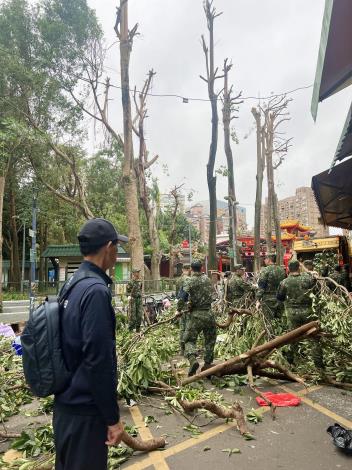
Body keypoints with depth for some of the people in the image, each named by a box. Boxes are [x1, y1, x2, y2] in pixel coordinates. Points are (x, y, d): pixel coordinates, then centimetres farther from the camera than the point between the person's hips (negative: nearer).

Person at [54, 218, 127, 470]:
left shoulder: (73, 285, 5)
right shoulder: (96, 290, -25)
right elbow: (99, 361, -26)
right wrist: (112, 418, -16)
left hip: (65, 403, 9)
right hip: (85, 410, -9)